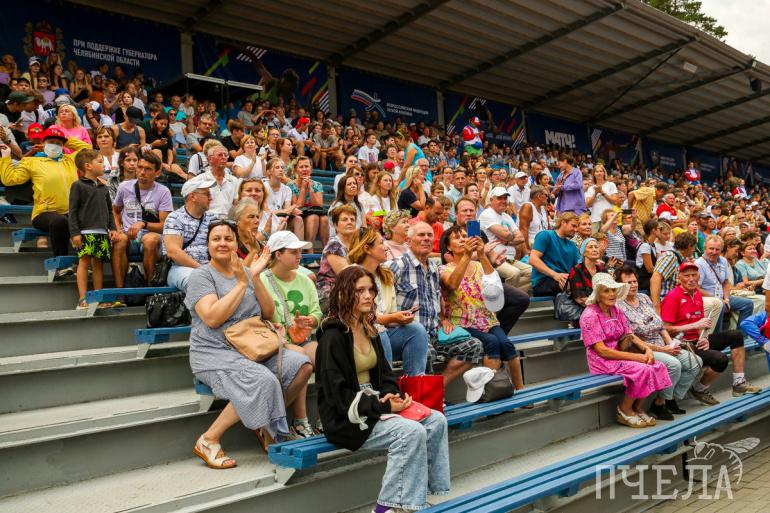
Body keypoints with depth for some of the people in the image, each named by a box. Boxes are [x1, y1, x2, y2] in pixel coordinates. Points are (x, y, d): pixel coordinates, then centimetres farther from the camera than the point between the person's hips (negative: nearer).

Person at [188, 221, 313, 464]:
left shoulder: (245, 272, 13)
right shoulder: (201, 275, -3)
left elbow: (268, 313, 5)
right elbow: (212, 318, -19)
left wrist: (255, 278, -7)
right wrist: (242, 284, -14)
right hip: (215, 352, -6)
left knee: (301, 364, -14)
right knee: (263, 380, -32)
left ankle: (266, 426, 4)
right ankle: (208, 440, -17)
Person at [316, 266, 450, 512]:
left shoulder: (369, 330, 12)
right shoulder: (333, 335, -15)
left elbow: (384, 373, 16)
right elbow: (337, 392, -18)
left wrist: (393, 394, -7)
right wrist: (383, 406, -18)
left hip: (375, 405, 8)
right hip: (347, 417, -8)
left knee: (436, 421, -6)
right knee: (412, 432, -26)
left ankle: (430, 491, 2)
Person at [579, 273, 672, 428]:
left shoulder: (616, 310, 10)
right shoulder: (590, 316, -15)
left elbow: (630, 335, 9)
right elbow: (601, 350, -20)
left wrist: (646, 349, -13)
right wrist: (636, 357, -21)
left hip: (619, 355, 8)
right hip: (602, 362, -8)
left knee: (658, 366, -11)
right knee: (643, 370, -26)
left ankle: (638, 409, 1)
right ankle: (625, 411, -6)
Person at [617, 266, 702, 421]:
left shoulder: (644, 298, 12)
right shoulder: (619, 307, -13)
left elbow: (661, 325, 16)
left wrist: (671, 343, -1)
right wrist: (661, 349, -15)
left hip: (663, 347, 8)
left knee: (696, 362, -6)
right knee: (673, 364, -30)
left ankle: (672, 399, 4)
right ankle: (658, 404, -11)